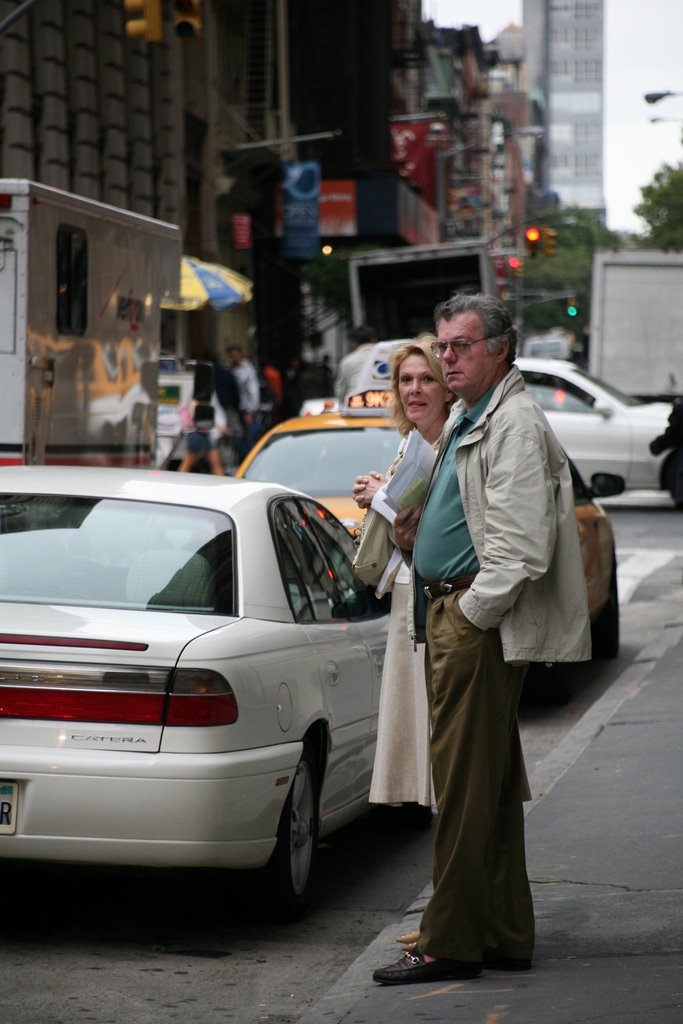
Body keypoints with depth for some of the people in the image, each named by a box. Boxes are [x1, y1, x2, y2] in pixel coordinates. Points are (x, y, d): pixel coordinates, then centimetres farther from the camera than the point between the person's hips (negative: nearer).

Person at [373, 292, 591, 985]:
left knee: (464, 784, -8)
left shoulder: (515, 423, -13)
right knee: (490, 786, 13)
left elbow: (519, 545, -20)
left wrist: (471, 613, -17)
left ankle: (451, 943, -5)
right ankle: (504, 935, 20)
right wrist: (415, 535, 11)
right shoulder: (465, 421, 20)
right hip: (451, 615, 11)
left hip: (480, 620, -11)